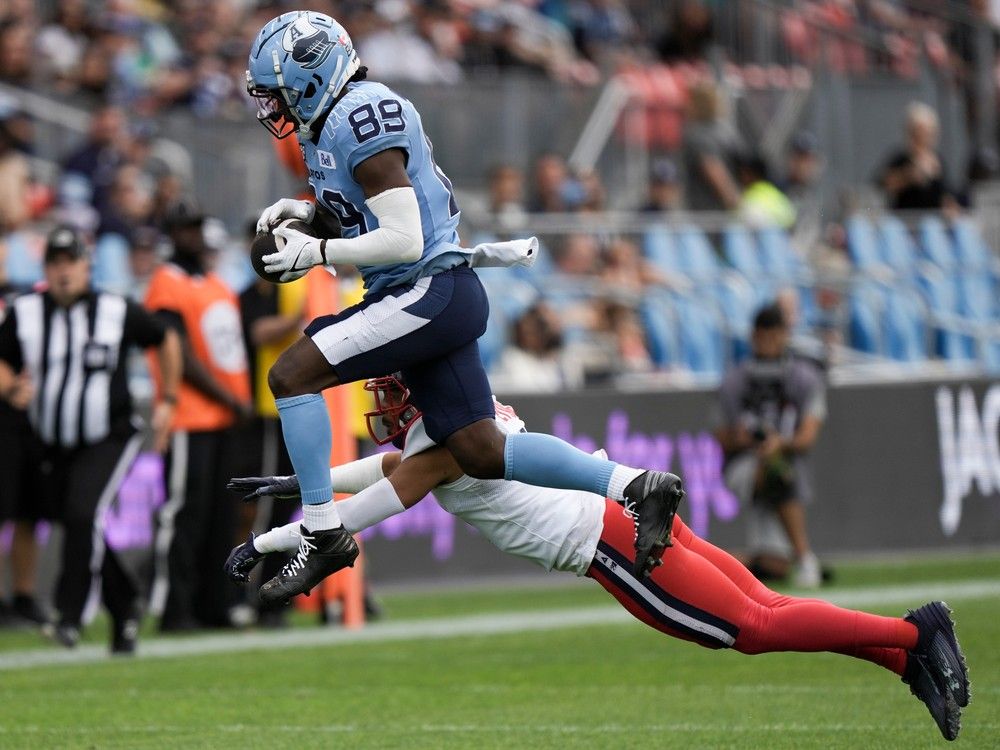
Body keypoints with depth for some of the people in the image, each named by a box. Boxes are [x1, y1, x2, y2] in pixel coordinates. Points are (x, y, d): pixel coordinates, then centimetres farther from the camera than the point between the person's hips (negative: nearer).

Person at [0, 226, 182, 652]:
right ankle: (125, 605, 31)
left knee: (84, 514, -24)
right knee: (82, 530, 9)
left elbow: (166, 342, 10)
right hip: (55, 446, 4)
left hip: (108, 441, -4)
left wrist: (168, 401, 9)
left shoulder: (117, 312, -7)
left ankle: (70, 616, -20)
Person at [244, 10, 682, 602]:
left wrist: (316, 253, -13)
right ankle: (637, 486, 6)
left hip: (431, 292, -10)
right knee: (481, 452, 6)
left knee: (292, 374, -13)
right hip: (442, 300, 10)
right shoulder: (333, 124, 15)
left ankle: (325, 533, -10)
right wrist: (309, 210, 16)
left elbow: (403, 239, -20)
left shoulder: (357, 121, -16)